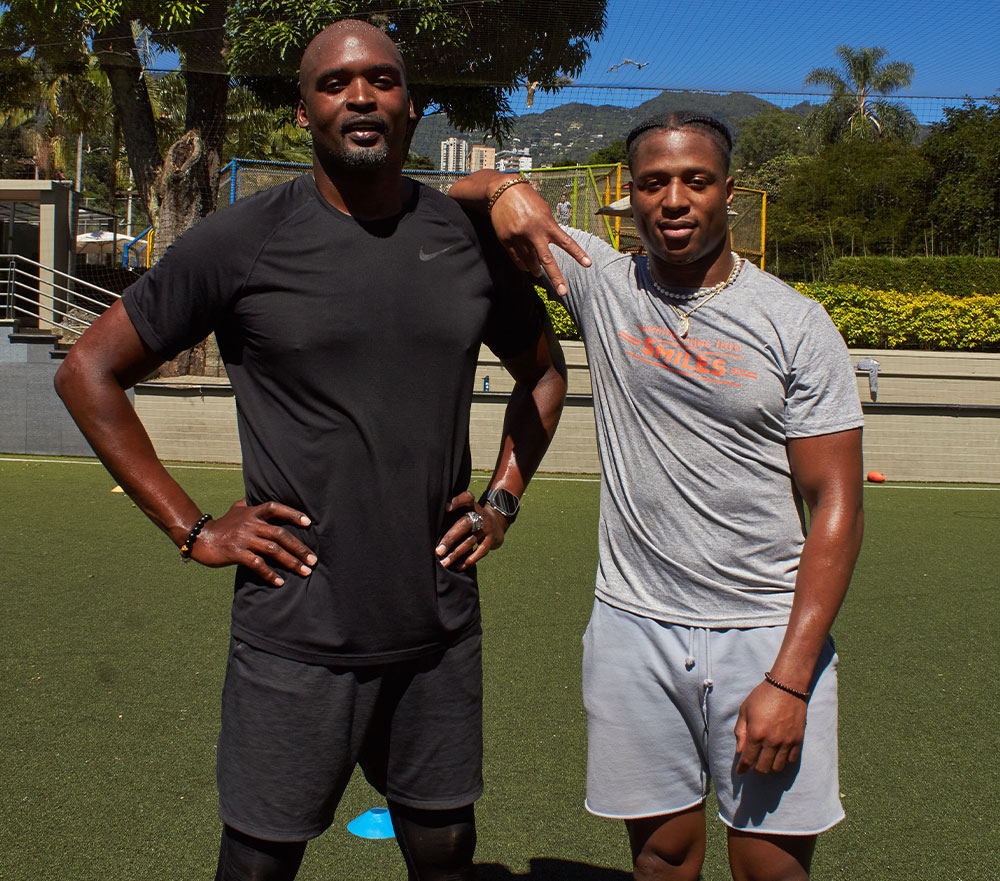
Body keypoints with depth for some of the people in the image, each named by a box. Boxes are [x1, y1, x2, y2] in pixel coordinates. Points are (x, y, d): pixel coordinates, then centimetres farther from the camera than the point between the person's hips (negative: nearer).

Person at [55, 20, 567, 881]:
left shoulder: (469, 239, 4)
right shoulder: (242, 241, -7)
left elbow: (544, 370, 21)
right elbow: (89, 371, -1)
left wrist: (504, 498, 8)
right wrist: (191, 528, -5)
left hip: (440, 630, 3)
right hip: (298, 637, -3)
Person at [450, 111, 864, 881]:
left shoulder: (797, 325, -4)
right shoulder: (600, 281, 2)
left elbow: (835, 507, -6)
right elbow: (454, 200, 11)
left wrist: (790, 680, -13)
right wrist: (507, 188, -14)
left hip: (768, 634, -1)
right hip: (632, 625, 2)